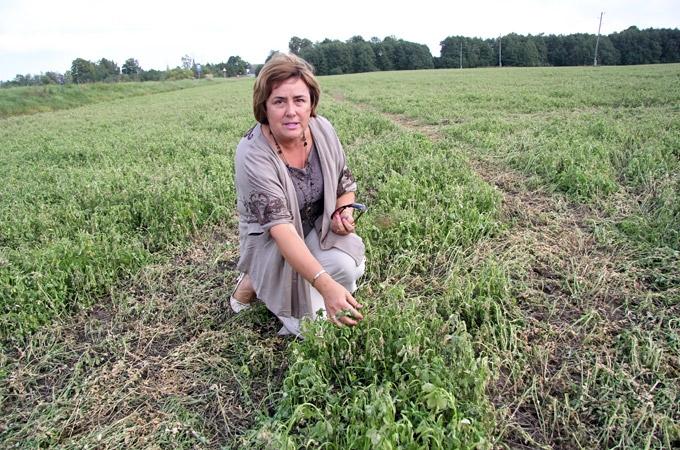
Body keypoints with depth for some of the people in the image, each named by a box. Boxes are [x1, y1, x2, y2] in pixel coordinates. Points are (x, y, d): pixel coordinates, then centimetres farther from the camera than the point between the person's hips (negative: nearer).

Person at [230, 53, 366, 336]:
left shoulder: (322, 129, -12)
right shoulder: (252, 155, -28)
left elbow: (345, 182, 5)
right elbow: (280, 228, -37)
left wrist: (344, 211, -18)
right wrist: (326, 285, -47)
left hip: (318, 228, 5)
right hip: (271, 241, -5)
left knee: (348, 265, -24)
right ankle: (256, 282, 6)